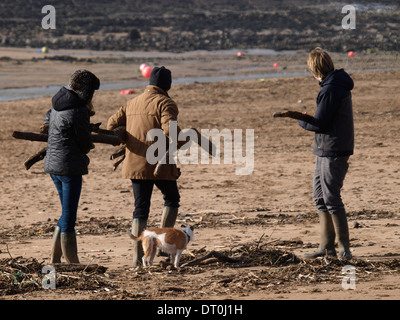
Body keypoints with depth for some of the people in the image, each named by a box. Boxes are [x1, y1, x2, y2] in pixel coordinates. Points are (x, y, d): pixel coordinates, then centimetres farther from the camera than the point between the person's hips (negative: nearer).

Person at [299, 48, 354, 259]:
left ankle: (344, 248, -3)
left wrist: (300, 121, 0)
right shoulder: (338, 86, 13)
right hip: (324, 150, 10)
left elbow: (320, 124, -18)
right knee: (320, 197, 13)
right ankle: (327, 246, 17)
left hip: (334, 152, -10)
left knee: (331, 198, -8)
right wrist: (307, 119, 11)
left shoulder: (330, 90, -18)